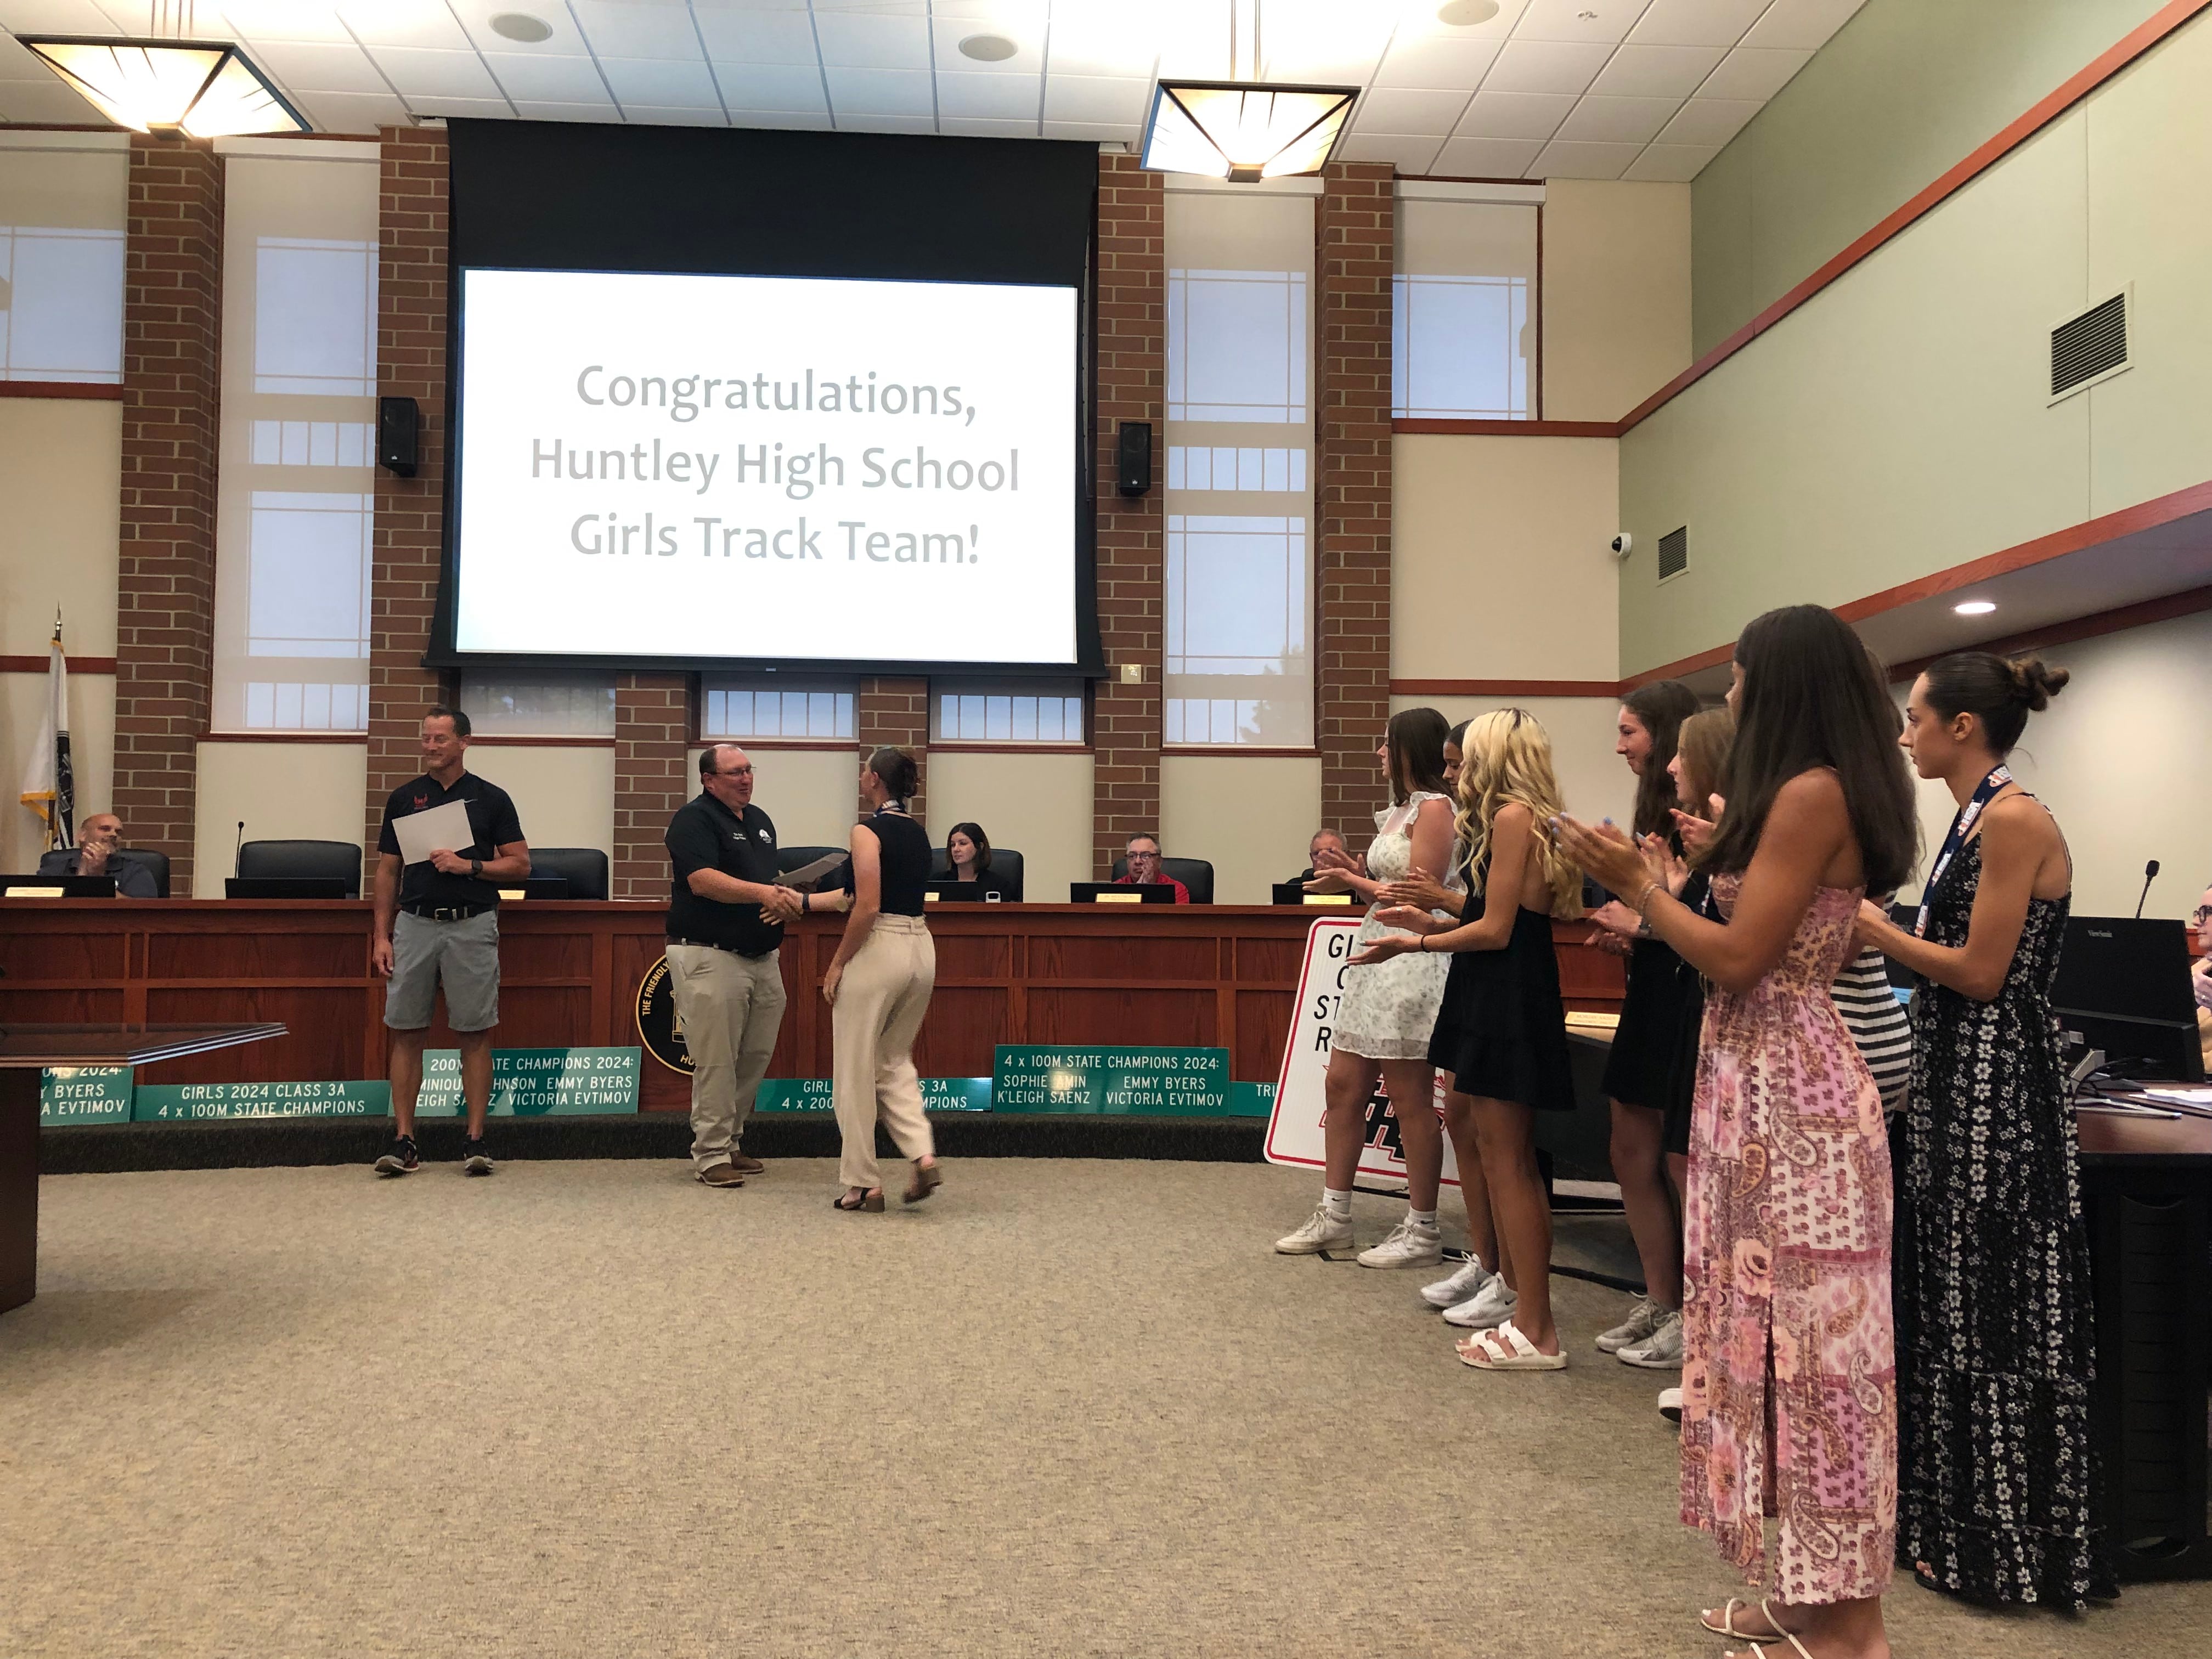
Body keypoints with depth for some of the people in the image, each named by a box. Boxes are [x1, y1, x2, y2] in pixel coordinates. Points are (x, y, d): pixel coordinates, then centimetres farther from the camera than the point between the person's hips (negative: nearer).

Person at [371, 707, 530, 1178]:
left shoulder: (490, 799, 4)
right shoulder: (404, 798, 10)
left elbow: (520, 865, 3)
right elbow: (388, 872, 10)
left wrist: (469, 865, -13)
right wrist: (382, 936, 3)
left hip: (472, 926, -2)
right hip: (414, 924, 2)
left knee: (474, 1034, -1)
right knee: (406, 1032, 2)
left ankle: (475, 1140, 5)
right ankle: (403, 1140, 8)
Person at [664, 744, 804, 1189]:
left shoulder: (760, 820, 18)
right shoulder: (694, 818, -8)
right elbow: (702, 880, -20)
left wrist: (782, 902, 5)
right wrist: (762, 894, -30)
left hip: (762, 956, 8)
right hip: (710, 956, -8)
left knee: (756, 1057, 10)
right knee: (716, 1061, -5)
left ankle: (731, 1143, 22)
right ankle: (711, 1156, 4)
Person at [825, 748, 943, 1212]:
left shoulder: (868, 830, -11)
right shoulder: (919, 833, 12)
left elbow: (868, 907, -19)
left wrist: (838, 963, -9)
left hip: (878, 948, -7)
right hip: (921, 947, 8)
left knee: (856, 1070, 5)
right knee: (895, 1061, 20)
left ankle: (863, 1184, 11)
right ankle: (923, 1154, 3)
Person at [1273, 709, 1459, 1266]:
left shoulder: (1433, 808, -10)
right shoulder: (1400, 809, 18)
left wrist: (1353, 883, -6)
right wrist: (1351, 870, 5)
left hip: (1410, 963, -10)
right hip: (1375, 955, 10)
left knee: (1410, 1100, -3)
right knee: (1343, 1086, 10)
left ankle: (1422, 1232, 8)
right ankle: (1334, 1219, 19)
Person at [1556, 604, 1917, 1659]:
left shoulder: (1810, 794, -15)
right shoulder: (1805, 796, 14)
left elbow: (1739, 960, -18)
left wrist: (1635, 883, -8)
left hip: (1788, 1092, -10)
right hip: (1763, 1080, 10)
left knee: (1806, 1337, -2)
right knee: (1782, 1334, 14)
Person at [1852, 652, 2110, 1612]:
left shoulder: (2014, 821, -16)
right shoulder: (1976, 819, 13)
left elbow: (1981, 973, -18)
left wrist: (1872, 927, -9)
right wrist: (1867, 924, 11)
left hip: (1997, 1087, -10)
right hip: (1954, 1076, 10)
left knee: (1993, 1309, 0)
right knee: (1949, 1298, 16)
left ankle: (2006, 1542, 14)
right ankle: (1948, 1514, 29)